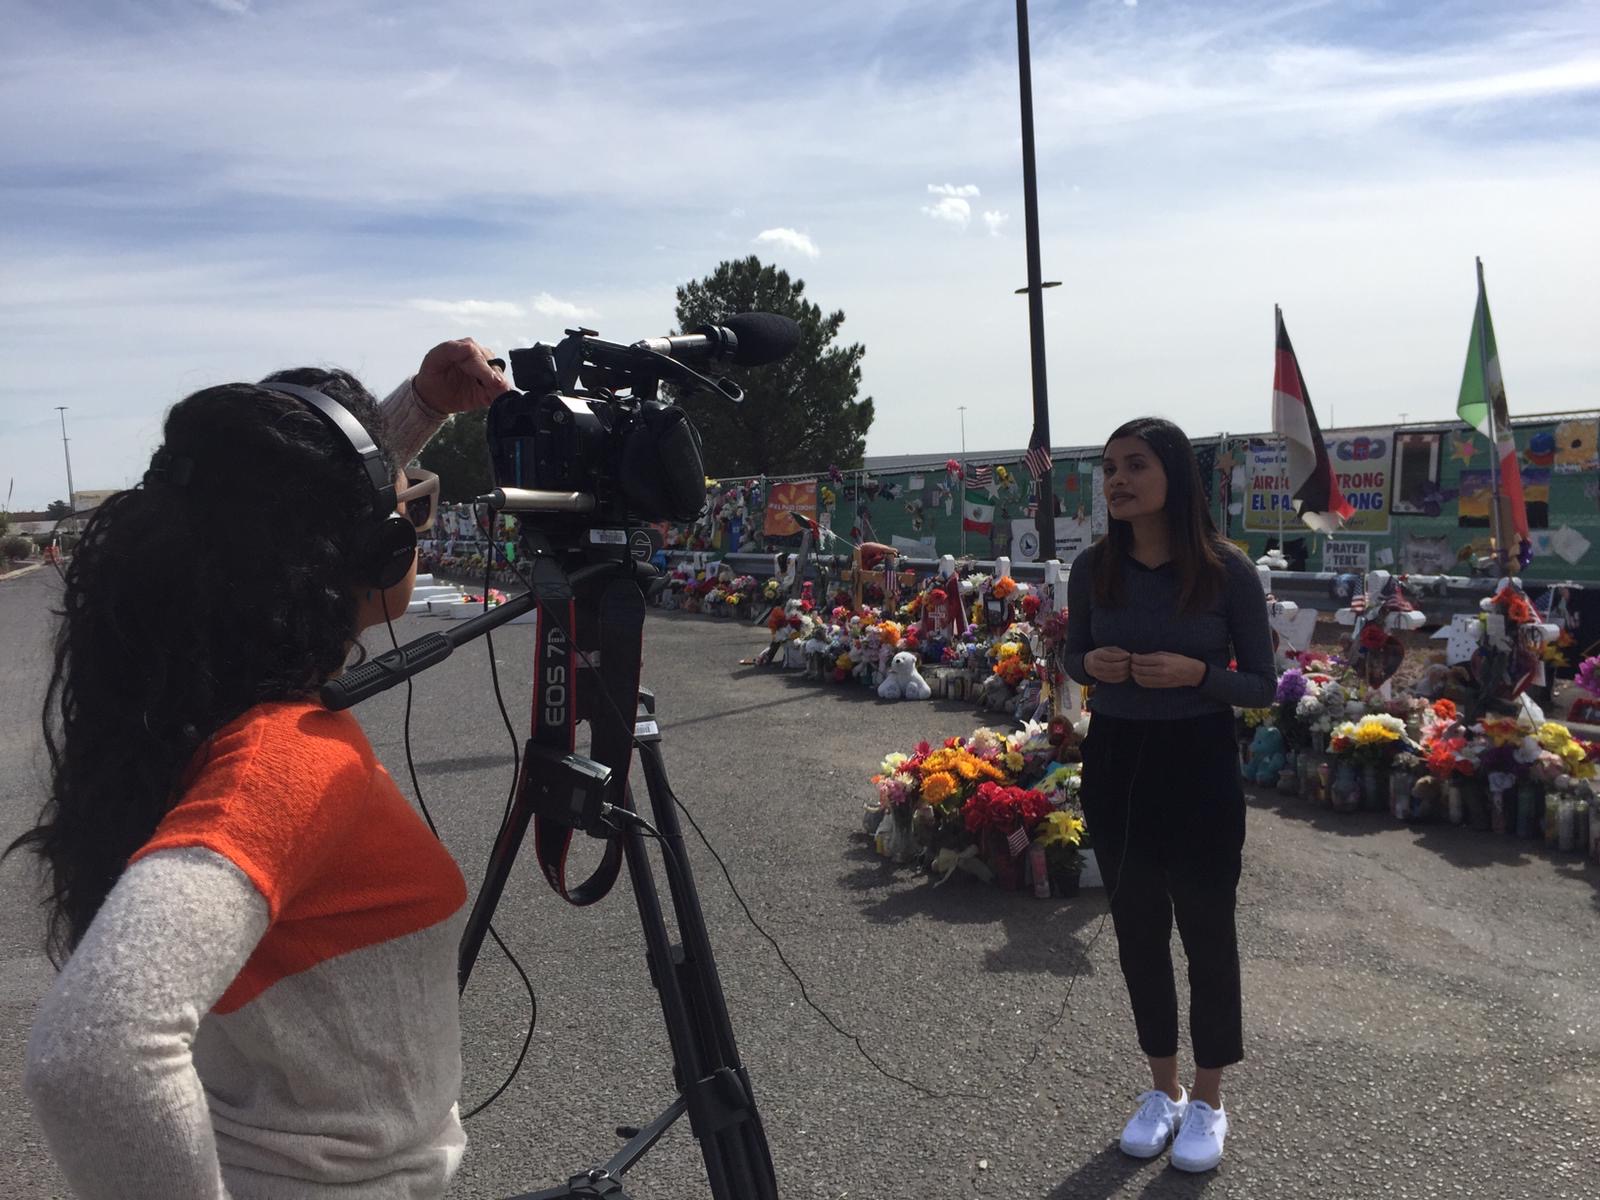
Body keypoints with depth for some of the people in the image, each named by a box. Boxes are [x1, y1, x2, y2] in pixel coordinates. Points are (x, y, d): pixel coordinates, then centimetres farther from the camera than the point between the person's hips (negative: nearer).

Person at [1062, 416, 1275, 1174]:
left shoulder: (1226, 570, -13)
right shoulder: (1093, 568, -5)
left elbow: (1262, 687, -6)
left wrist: (1195, 673, -24)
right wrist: (1092, 663, -13)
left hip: (1199, 764, -3)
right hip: (1115, 762, 3)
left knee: (1206, 930, 9)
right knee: (1138, 929, 14)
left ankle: (1208, 1100, 30)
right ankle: (1162, 1089, 34)